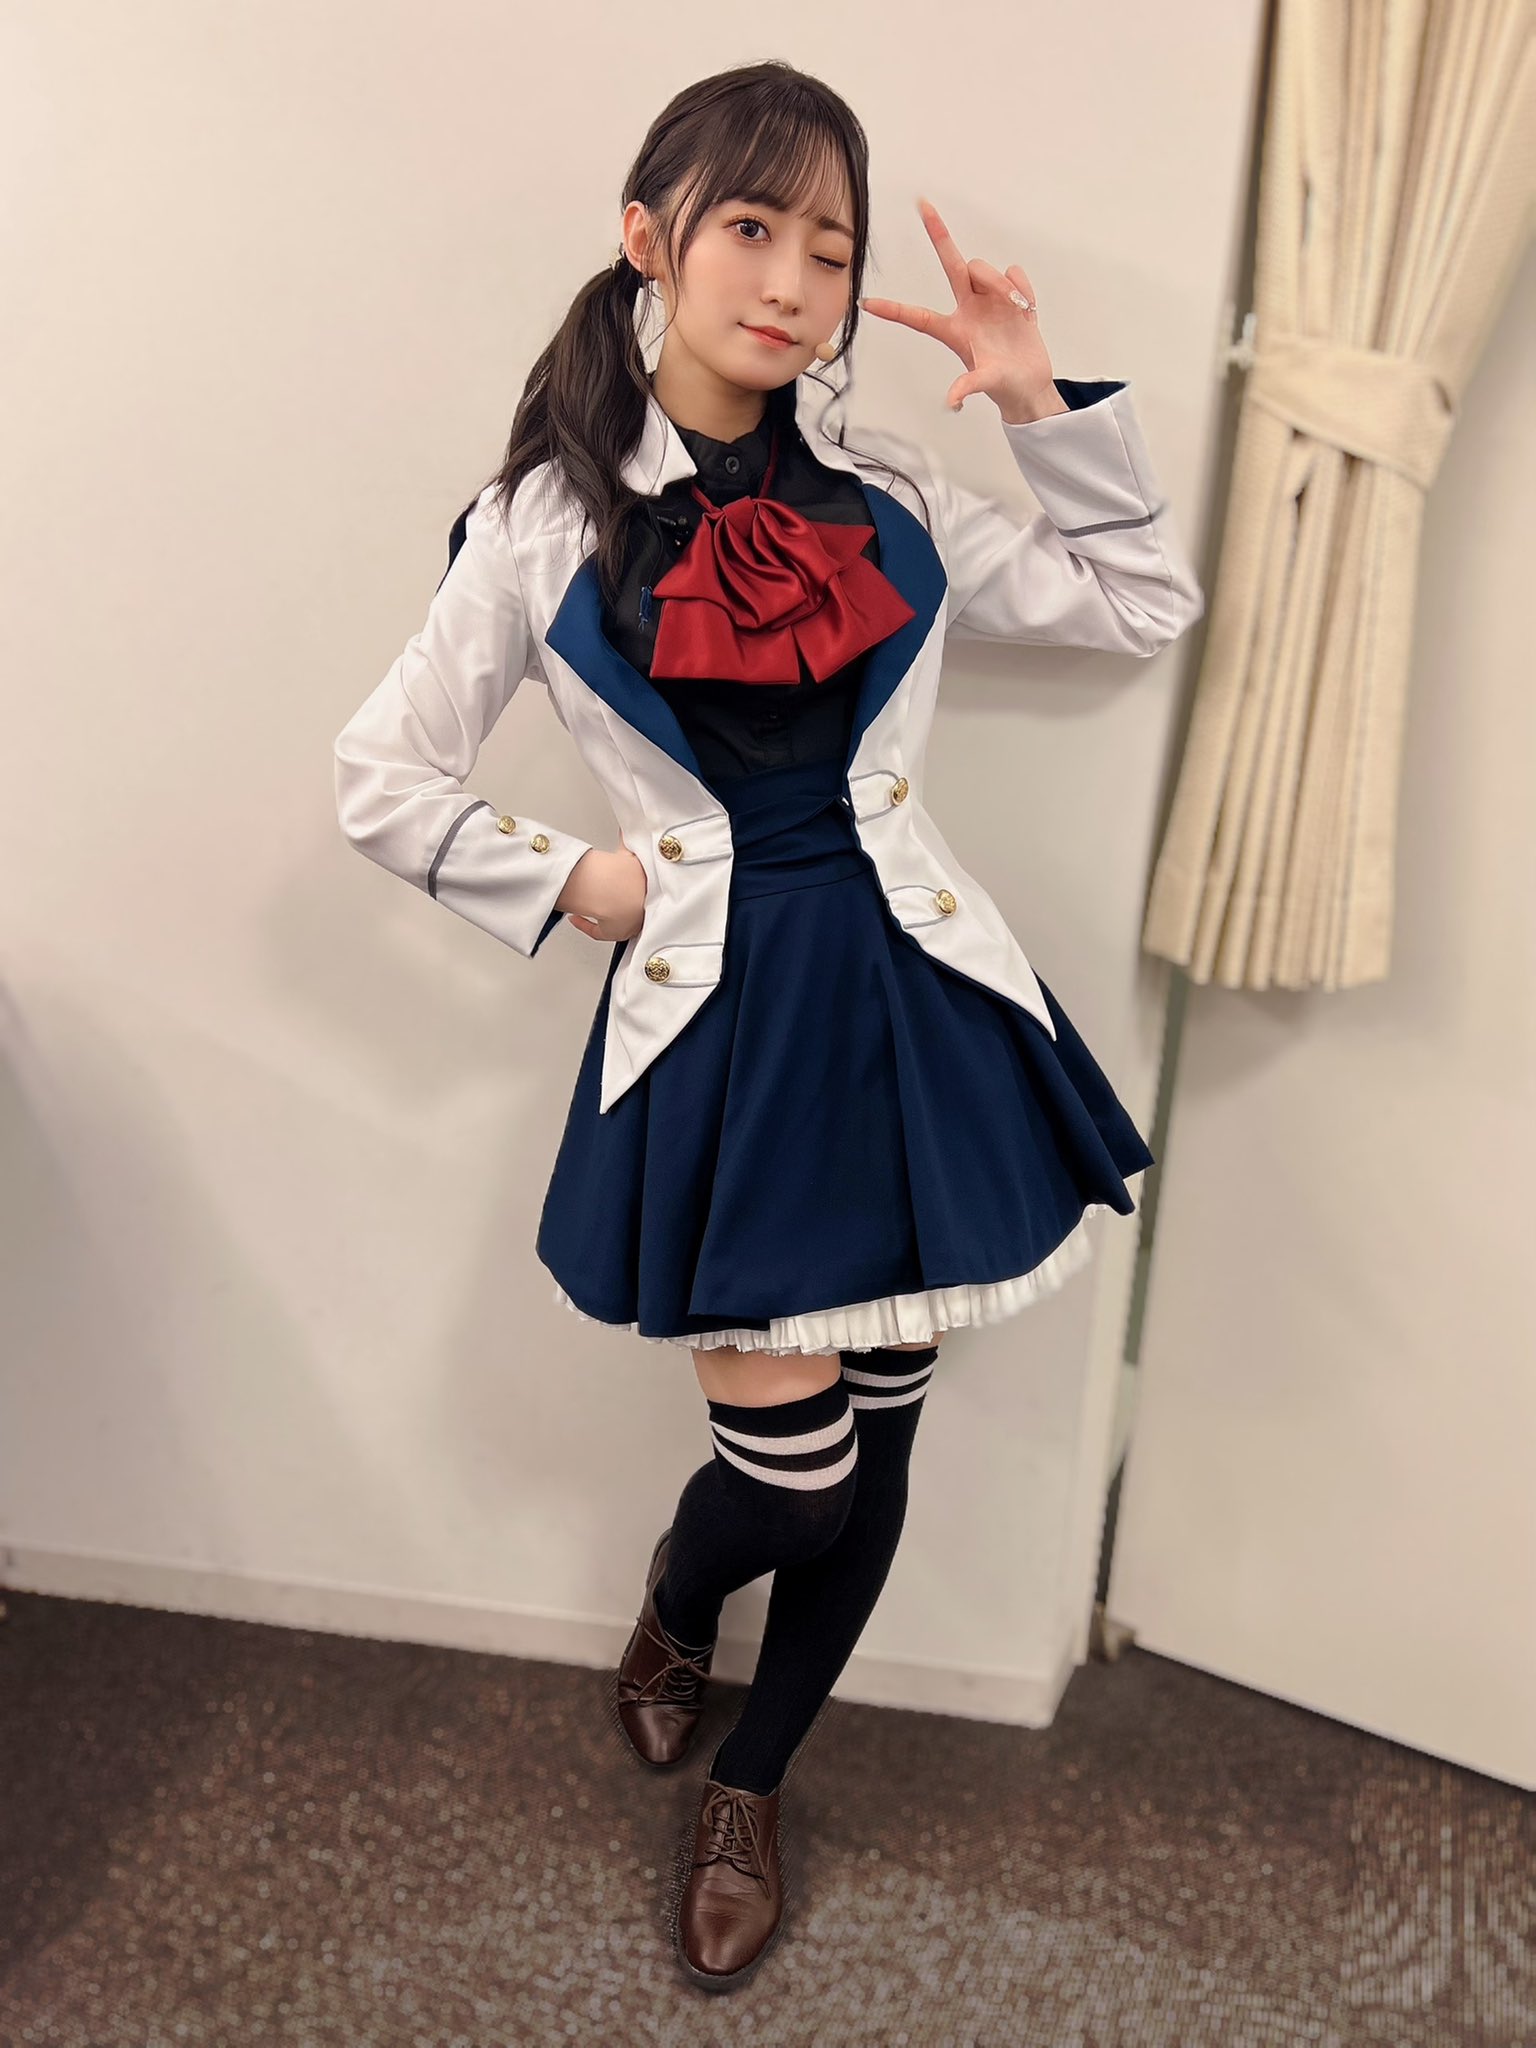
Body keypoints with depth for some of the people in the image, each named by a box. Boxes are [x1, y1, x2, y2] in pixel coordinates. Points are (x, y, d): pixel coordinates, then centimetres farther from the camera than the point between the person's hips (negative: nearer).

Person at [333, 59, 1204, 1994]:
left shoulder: (888, 501, 5)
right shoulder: (547, 524, -2)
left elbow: (1148, 601, 12)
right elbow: (381, 776, 5)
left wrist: (1043, 403, 3)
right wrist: (571, 884, -2)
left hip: (912, 996, 3)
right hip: (721, 1018, -3)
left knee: (875, 1451, 11)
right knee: (792, 1469, -1)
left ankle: (745, 1789, 39)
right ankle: (669, 1615, 40)